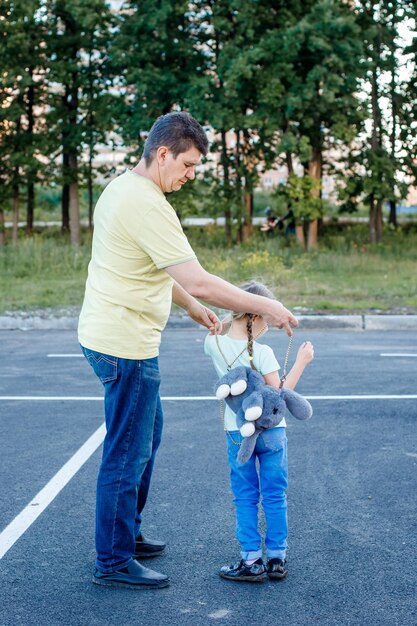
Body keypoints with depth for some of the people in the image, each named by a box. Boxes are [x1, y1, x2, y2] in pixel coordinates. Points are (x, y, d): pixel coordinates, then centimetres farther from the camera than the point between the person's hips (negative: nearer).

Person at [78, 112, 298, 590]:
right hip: (126, 345, -11)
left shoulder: (123, 188, 10)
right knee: (127, 454, 0)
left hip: (109, 336, 11)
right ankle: (113, 563, 12)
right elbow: (199, 282, -27)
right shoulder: (147, 204, -23)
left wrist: (194, 309, 22)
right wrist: (265, 307, -18)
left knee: (146, 435, 22)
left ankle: (127, 534, 35)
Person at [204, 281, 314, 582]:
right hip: (271, 431, -2)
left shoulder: (214, 344, -6)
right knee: (275, 496, 11)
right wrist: (301, 362, -6)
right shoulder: (262, 353, -17)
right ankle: (277, 558, 18)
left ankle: (252, 561, 12)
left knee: (245, 498, 11)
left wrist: (228, 322, 10)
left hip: (237, 433, 2)